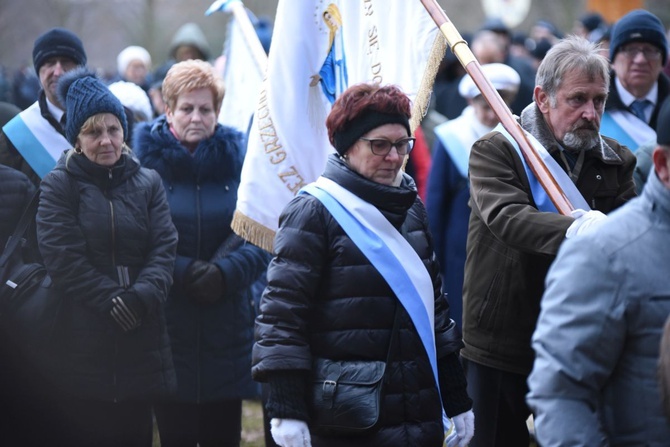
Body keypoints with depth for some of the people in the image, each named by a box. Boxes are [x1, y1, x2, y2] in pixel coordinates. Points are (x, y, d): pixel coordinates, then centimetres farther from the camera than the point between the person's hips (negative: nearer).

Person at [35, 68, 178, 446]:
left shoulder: (148, 183, 11)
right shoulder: (59, 185, 2)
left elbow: (165, 249, 0)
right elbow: (63, 257, -8)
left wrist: (142, 296, -18)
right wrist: (111, 300, -17)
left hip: (141, 341, 3)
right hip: (82, 342, -3)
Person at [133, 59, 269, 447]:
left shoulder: (239, 158, 5)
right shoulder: (145, 159, -1)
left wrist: (226, 272, -15)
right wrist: (183, 272, -15)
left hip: (228, 326, 2)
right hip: (167, 327, -2)